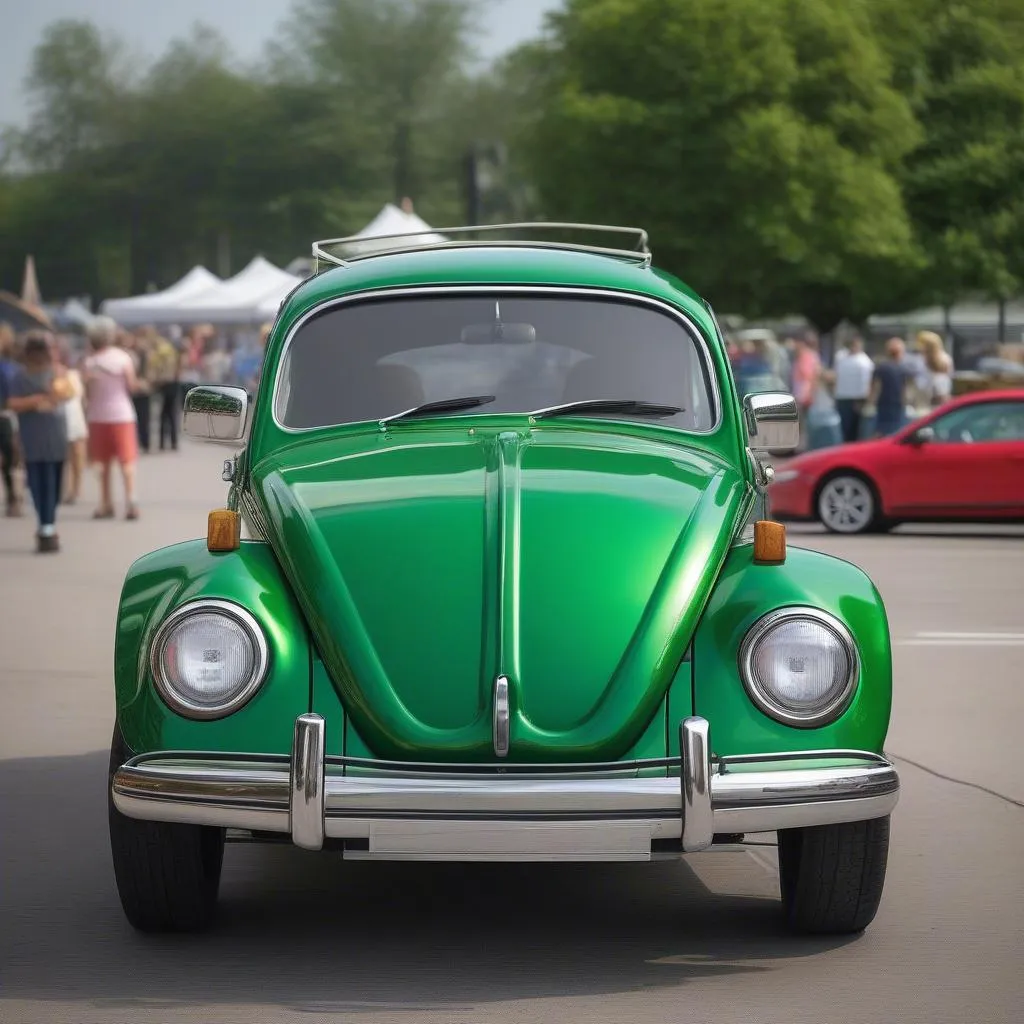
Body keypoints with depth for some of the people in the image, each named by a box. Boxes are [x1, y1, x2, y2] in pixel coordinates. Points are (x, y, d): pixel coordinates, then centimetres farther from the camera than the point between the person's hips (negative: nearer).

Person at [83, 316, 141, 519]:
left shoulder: (89, 362, -5)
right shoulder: (123, 358, -7)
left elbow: (87, 393, -4)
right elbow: (132, 386, -5)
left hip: (97, 415, 1)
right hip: (122, 413, -1)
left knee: (103, 462, 11)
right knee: (127, 460, -1)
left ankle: (106, 504, 14)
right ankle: (130, 501, -15)